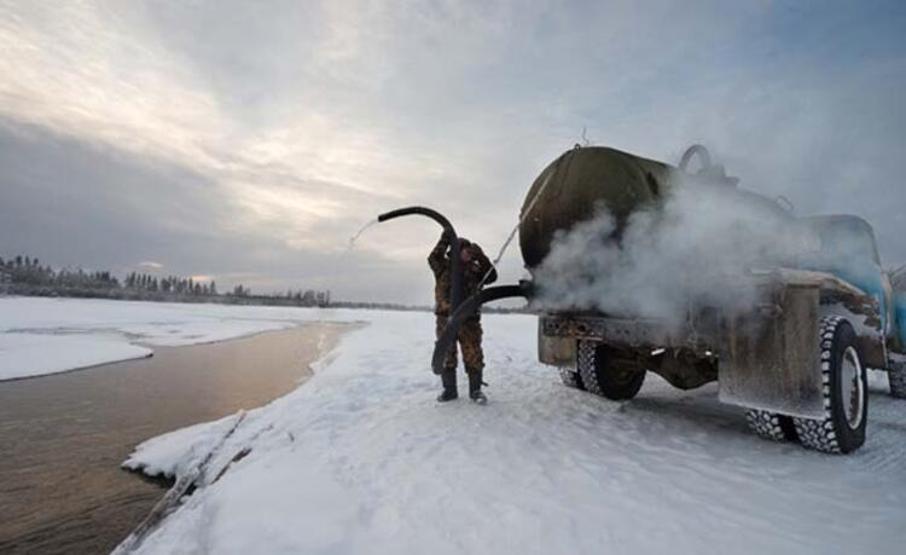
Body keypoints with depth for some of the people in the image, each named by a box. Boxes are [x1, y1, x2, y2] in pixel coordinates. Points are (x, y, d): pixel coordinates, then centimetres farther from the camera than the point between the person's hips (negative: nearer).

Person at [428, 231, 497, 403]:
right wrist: (444, 241, -23)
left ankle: (475, 390, 17)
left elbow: (491, 277, -4)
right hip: (446, 318, 0)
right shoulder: (444, 266, 3)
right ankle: (449, 390, 23)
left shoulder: (474, 269, 7)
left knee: (473, 356, 2)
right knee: (446, 357, 9)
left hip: (469, 319, 1)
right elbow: (433, 259, -15)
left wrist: (481, 257, -13)